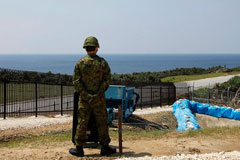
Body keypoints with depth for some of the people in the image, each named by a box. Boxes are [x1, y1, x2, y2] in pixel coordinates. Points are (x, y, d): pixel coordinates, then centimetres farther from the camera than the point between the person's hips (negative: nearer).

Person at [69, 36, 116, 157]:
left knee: (82, 123, 6)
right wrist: (99, 92, -2)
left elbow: (76, 81, -7)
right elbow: (107, 80, -7)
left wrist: (84, 93, -2)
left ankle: (79, 149, 12)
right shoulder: (102, 62, -3)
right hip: (99, 99, 0)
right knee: (102, 123, 8)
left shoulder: (80, 63, -2)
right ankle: (105, 148, 14)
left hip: (84, 98, 1)